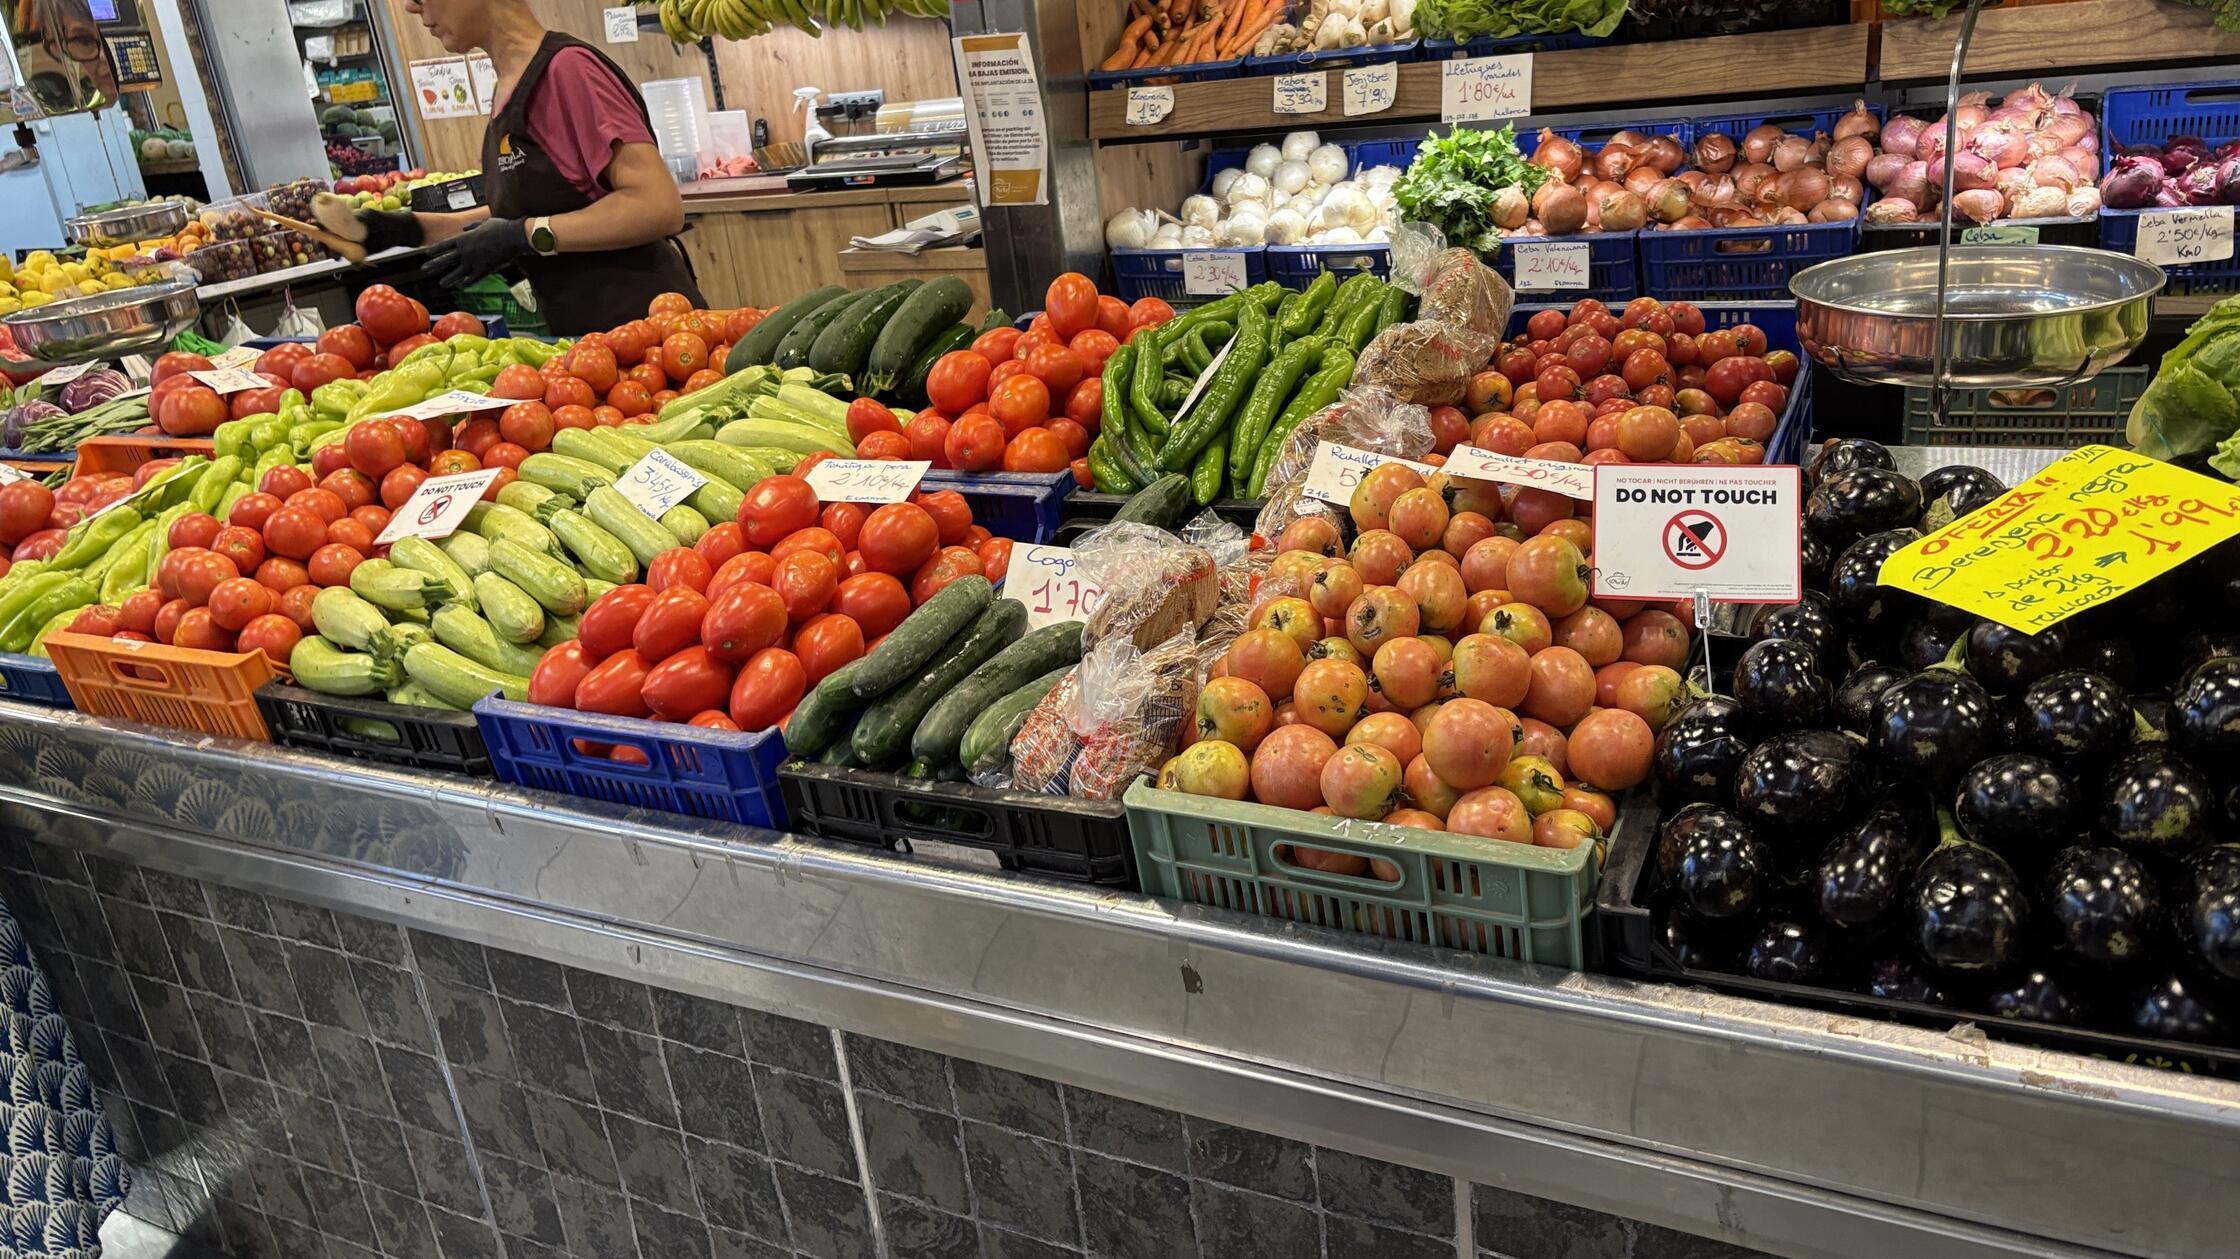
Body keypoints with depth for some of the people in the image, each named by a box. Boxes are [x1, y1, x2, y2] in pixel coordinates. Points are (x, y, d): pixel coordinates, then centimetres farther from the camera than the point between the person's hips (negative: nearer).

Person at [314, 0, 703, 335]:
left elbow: (659, 206, -22)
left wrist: (525, 236, -19)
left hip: (636, 319, -8)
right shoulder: (510, 84, 11)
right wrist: (411, 228, 12)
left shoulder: (565, 68, -15)